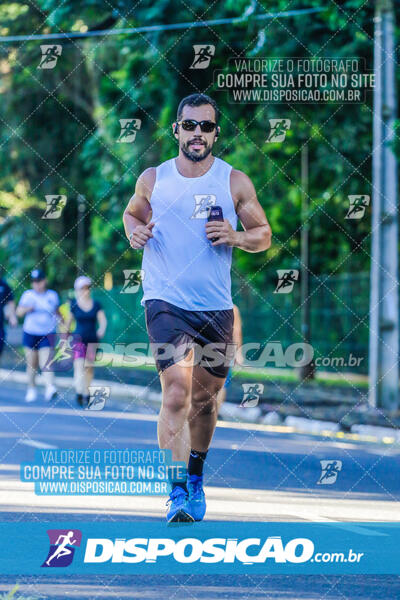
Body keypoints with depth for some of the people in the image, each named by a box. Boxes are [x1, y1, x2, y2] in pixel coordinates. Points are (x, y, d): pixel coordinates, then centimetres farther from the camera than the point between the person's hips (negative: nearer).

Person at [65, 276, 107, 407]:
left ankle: (86, 394, 22)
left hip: (92, 339, 2)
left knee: (89, 367, 8)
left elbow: (102, 320, -2)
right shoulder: (74, 304, 2)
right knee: (79, 365, -18)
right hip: (79, 338, -2)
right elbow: (69, 320, 12)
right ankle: (79, 392, -26)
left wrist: (102, 330, -21)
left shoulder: (96, 305, 4)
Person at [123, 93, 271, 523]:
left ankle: (195, 479, 36)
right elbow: (132, 213, 22)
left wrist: (237, 238, -11)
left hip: (215, 307, 2)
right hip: (166, 302, -2)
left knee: (205, 398, 13)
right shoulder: (152, 179, 3)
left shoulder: (235, 182, 3)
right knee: (176, 393, -18)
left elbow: (263, 235, 10)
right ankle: (177, 494, -19)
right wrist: (134, 232, -1)